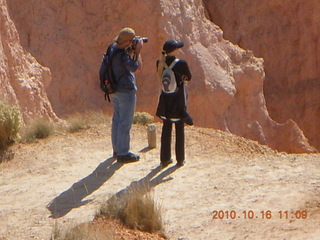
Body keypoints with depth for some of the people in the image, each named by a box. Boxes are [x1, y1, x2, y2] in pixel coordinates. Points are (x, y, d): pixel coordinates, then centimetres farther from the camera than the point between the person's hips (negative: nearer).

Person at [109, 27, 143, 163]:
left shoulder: (113, 48, 6)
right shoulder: (122, 54, -24)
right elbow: (137, 67, -23)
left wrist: (132, 50, 5)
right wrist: (138, 51, -14)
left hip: (116, 89, 10)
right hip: (126, 90, -10)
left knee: (117, 119, 16)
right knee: (125, 122, -4)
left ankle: (117, 150, 25)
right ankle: (123, 153, 0)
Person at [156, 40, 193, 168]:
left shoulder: (160, 63, -4)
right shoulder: (181, 63, -17)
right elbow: (189, 77, -2)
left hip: (165, 100, 4)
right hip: (178, 101, -4)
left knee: (166, 128, 12)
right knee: (179, 130, 7)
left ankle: (165, 158, 15)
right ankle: (180, 159, 13)